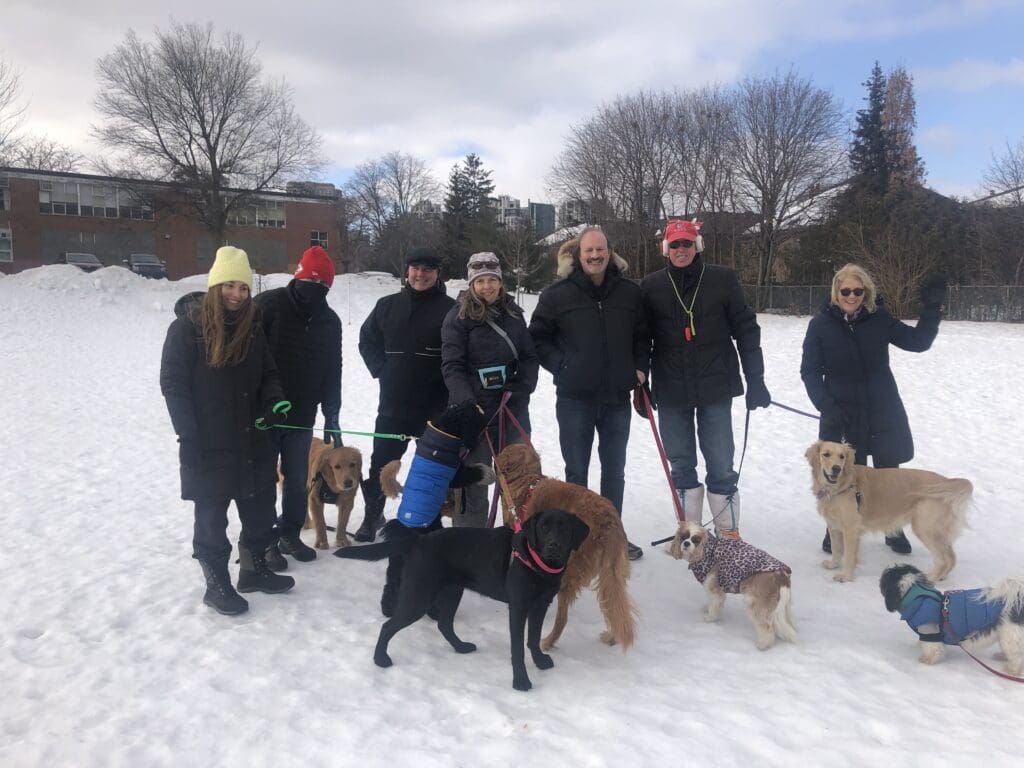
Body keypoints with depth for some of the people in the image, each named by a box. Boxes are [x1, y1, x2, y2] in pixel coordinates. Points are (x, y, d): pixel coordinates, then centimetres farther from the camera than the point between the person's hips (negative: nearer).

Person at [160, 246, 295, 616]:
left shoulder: (252, 328, 6)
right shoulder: (187, 327, -11)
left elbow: (267, 375, 14)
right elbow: (173, 384, -11)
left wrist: (274, 401, -8)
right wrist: (189, 437, -16)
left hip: (251, 439, 6)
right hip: (208, 445, -6)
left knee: (260, 509, 16)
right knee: (211, 518, 6)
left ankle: (254, 570, 33)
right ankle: (217, 584, 19)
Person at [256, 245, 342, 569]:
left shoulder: (329, 321, 6)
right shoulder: (269, 305, -10)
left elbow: (332, 372, 11)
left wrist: (331, 415, 7)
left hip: (302, 415, 4)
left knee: (297, 479, 10)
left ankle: (290, 534, 26)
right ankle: (265, 541, 15)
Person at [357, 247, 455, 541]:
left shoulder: (450, 308, -7)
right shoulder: (388, 305, 7)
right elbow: (367, 340, 19)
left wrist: (442, 379, -12)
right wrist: (381, 369, 7)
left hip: (435, 406, -3)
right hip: (393, 405, 3)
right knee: (381, 464, 11)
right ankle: (372, 516, 28)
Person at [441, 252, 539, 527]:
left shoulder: (513, 313, 11)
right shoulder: (459, 316, -4)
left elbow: (529, 356, 11)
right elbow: (452, 366, -9)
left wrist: (523, 386, -7)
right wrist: (467, 402, -21)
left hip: (514, 407, 5)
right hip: (474, 410, -4)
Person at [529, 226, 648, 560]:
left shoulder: (629, 292, 2)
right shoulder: (557, 293, -7)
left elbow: (642, 335, 15)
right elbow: (537, 338, 1)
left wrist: (639, 367, 2)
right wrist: (561, 366, -9)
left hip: (617, 397, 3)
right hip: (575, 398, -3)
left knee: (615, 470, 14)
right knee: (576, 471, 7)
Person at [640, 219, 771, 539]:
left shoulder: (723, 279, -1)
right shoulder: (652, 285, 3)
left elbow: (746, 330, 1)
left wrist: (755, 380, -1)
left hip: (715, 387, -2)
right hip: (670, 391, 2)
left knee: (720, 461, 4)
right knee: (680, 463, 11)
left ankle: (728, 528, 19)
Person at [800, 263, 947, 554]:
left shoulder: (879, 319, -2)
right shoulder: (820, 324, -6)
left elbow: (918, 341, 3)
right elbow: (809, 371, -4)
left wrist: (932, 307, -8)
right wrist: (826, 406, -15)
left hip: (883, 411, 2)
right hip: (842, 414, -2)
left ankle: (894, 528, 31)